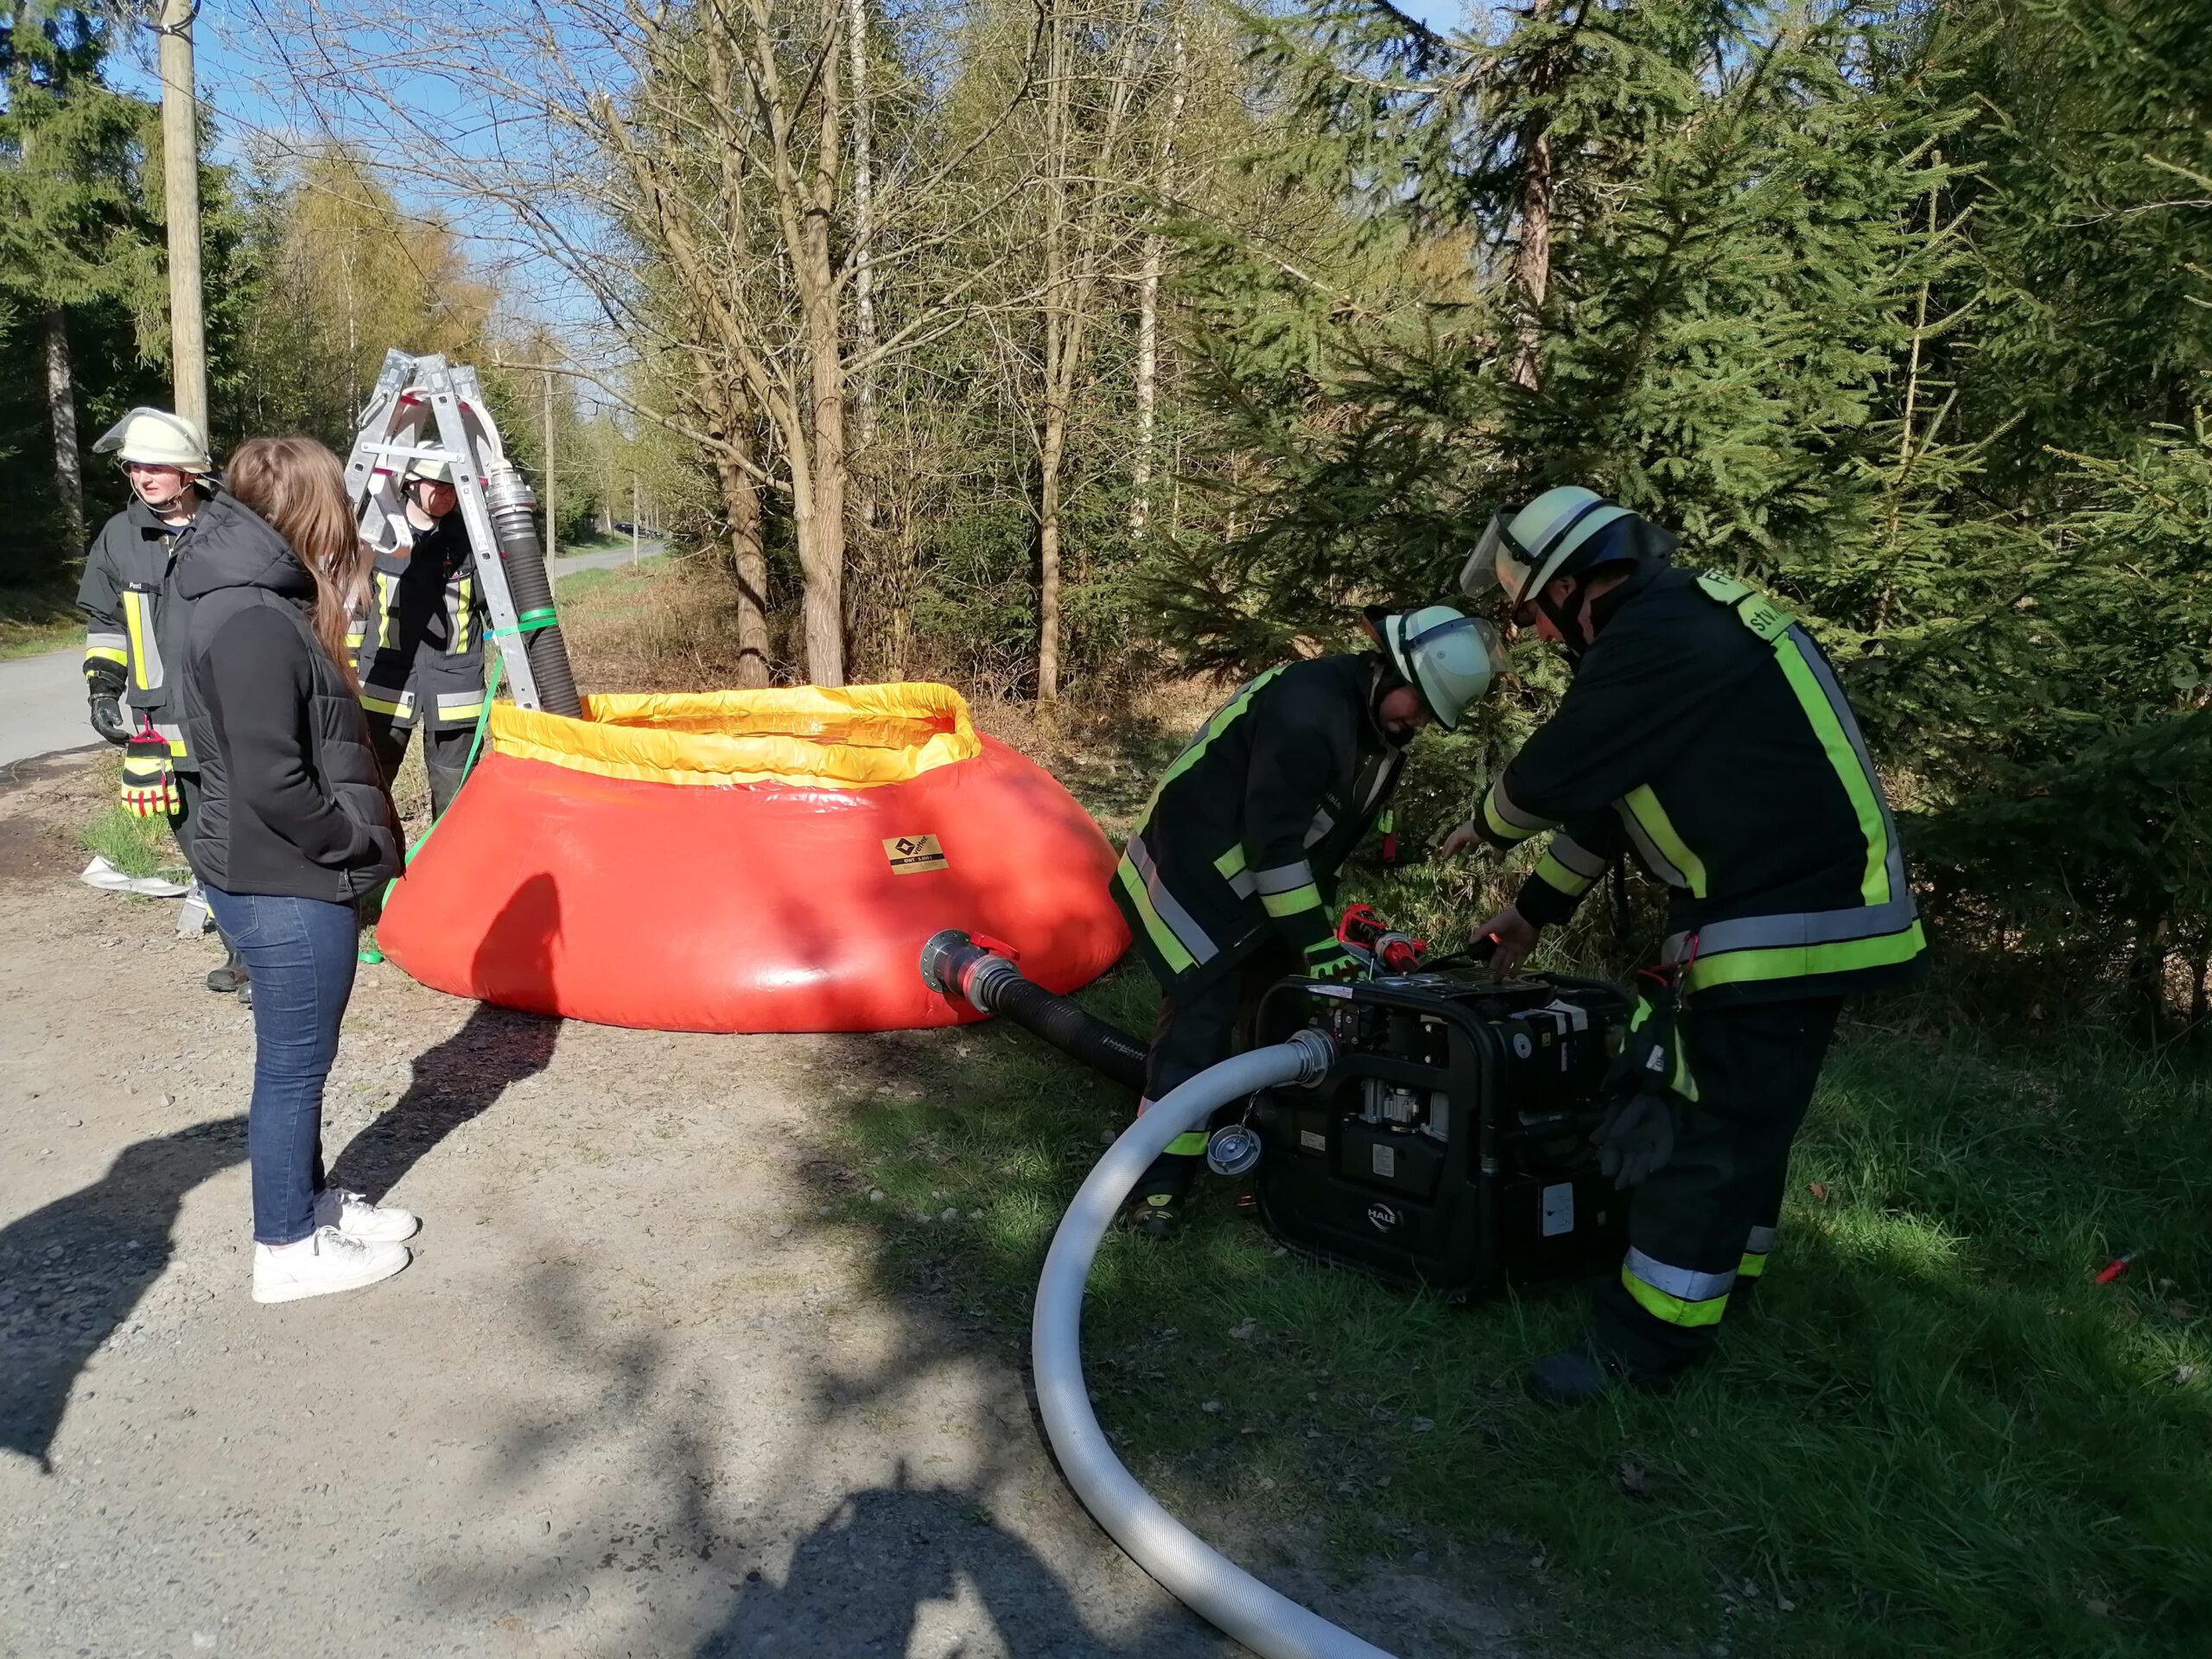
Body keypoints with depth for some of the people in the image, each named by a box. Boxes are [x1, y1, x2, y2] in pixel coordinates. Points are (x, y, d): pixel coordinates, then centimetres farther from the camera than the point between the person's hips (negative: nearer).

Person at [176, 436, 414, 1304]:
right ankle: (287, 1248, 19)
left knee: (301, 1059, 21)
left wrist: (365, 837, 10)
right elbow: (271, 784, -25)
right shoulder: (253, 622, -22)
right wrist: (361, 846, -13)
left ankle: (311, 1199, 37)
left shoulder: (268, 603, 10)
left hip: (294, 880, 10)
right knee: (292, 1065, 4)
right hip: (286, 889, -10)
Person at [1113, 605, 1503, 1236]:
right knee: (1203, 1015, -13)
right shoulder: (1309, 705, -26)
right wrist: (1314, 942, -23)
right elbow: (1276, 837, -27)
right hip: (1191, 872, -9)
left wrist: (1330, 923, 7)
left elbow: (1330, 834, 13)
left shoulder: (1380, 732, 5)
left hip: (1258, 887, 9)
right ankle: (1155, 1184, -7)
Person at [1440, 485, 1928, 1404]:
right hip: (1818, 911, 10)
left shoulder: (1655, 639, -18)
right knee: (1737, 1123, 20)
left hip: (1786, 930, -10)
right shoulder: (1688, 620, 16)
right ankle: (1716, 1288, 35)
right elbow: (1603, 794, 23)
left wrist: (1486, 826, 9)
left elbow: (1550, 774, -15)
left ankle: (1639, 1351, 7)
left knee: (1701, 1141, -3)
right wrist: (1534, 911, 29)